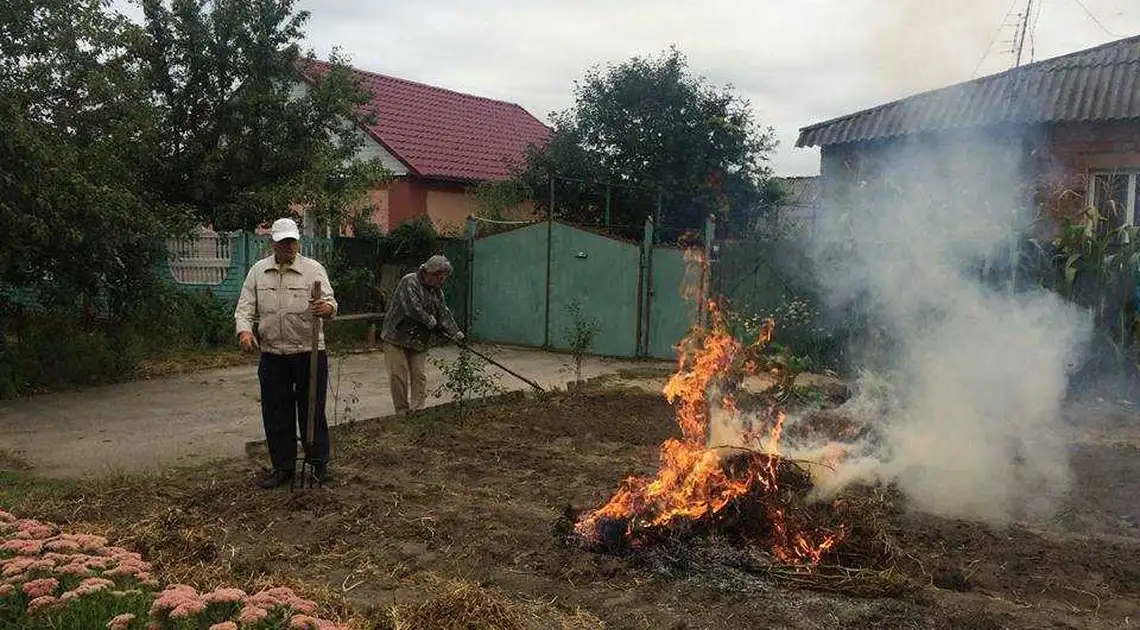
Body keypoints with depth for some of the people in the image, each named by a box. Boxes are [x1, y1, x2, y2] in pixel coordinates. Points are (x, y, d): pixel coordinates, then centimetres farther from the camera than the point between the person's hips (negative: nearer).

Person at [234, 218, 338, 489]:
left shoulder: (314, 269, -3)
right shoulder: (258, 271, 6)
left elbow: (330, 302, -14)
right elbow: (244, 307, 3)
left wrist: (326, 308, -39)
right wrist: (244, 330, -18)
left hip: (310, 352, -3)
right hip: (272, 355, 3)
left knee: (313, 410, 6)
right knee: (276, 413, 9)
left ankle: (319, 463, 19)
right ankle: (282, 466, 22)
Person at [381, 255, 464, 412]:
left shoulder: (436, 291, 10)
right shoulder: (409, 282, -14)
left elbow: (444, 313, 8)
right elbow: (413, 308, -23)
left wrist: (456, 333, -3)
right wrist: (432, 323, -13)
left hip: (419, 341, 6)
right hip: (396, 338, -6)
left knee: (419, 376, 1)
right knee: (398, 376, -4)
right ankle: (402, 412, 6)